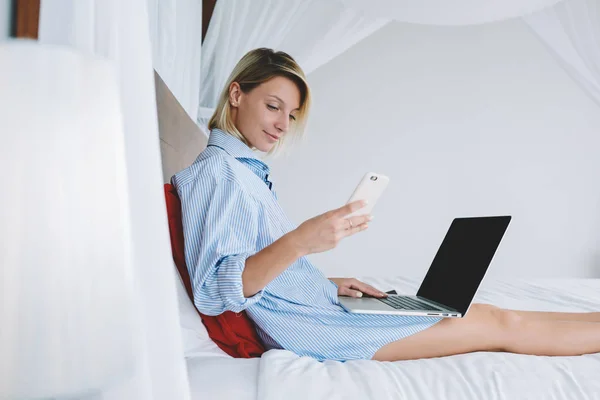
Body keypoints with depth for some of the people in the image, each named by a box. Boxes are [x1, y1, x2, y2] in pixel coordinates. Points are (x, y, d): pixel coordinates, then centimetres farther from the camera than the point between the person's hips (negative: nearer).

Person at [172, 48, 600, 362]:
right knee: (503, 325, -4)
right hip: (305, 327, -9)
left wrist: (328, 283, 11)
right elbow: (214, 291, -24)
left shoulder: (249, 170, 15)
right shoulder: (216, 170, -14)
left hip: (321, 306, 9)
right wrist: (299, 240, -35)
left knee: (485, 312, 6)